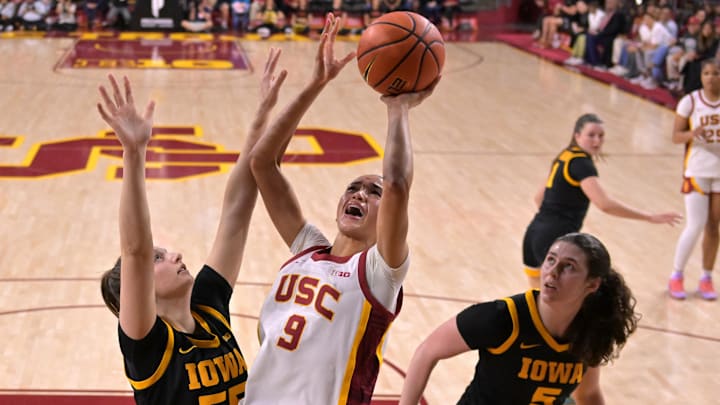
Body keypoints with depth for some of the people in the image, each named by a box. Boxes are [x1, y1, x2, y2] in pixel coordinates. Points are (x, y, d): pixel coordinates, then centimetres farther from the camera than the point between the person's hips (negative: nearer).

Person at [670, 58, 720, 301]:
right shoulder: (690, 101, -6)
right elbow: (676, 136, -5)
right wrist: (693, 133, -25)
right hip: (697, 171, -3)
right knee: (695, 226, -7)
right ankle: (676, 276, 11)